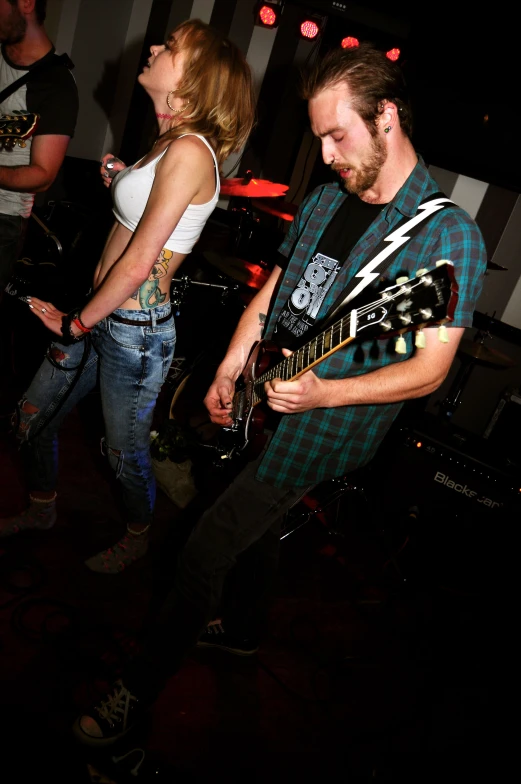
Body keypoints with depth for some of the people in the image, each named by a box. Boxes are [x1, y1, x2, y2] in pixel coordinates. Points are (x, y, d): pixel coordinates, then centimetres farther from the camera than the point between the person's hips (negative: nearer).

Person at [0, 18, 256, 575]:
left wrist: (76, 323, -12)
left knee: (125, 452, 11)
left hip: (135, 330, -9)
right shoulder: (168, 141, 10)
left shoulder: (189, 151, -20)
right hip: (102, 314, 9)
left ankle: (136, 539, 40)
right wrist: (119, 184, 7)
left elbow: (138, 264, -22)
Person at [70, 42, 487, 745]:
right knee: (255, 529, 24)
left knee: (207, 551, -4)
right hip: (256, 400, 7)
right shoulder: (326, 197, 7)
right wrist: (229, 372, 5)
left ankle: (138, 691, 17)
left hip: (320, 429, -7)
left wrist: (324, 392, -30)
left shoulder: (448, 236, -16)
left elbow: (430, 369, -18)